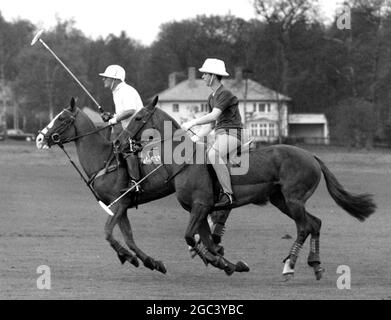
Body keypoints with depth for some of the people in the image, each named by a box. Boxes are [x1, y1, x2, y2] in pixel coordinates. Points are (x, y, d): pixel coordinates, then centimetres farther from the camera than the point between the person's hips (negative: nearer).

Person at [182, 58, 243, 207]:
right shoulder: (211, 97, 18)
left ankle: (228, 194, -37)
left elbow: (213, 116, -23)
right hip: (219, 134, 10)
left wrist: (192, 123, -21)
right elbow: (211, 125, 21)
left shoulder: (225, 94, -11)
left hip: (231, 133, -10)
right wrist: (196, 137, 10)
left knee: (213, 154, -36)